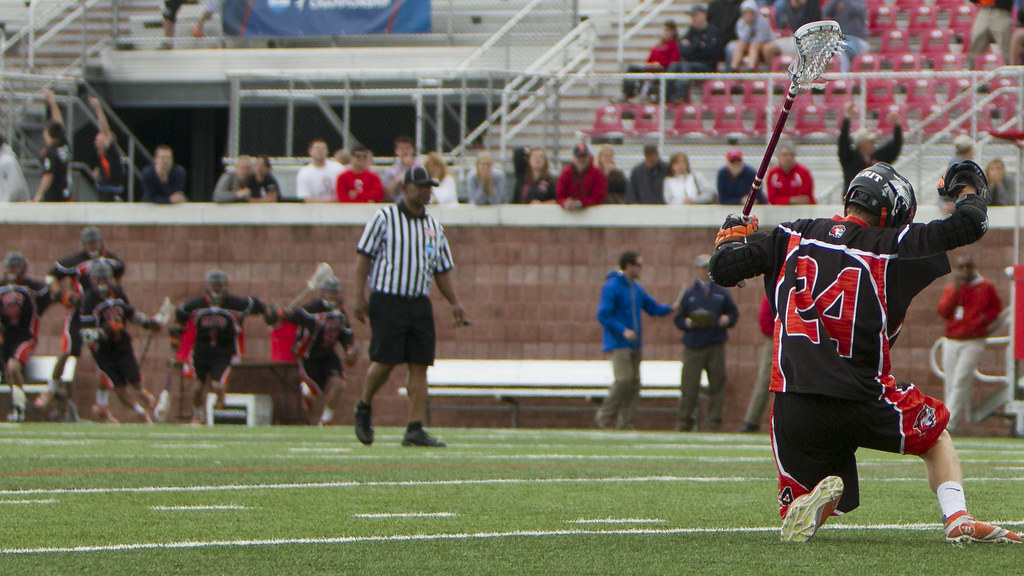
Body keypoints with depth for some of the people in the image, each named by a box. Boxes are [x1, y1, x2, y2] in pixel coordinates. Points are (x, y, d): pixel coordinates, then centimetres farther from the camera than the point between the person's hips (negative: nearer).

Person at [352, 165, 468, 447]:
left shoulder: (434, 227, 16)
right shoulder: (385, 218, -1)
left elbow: (442, 270, 21)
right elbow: (363, 256, -3)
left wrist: (454, 303, 9)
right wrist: (359, 297, -10)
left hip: (420, 304, 5)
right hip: (388, 300, -5)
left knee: (419, 366, -3)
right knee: (385, 360, -10)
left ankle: (415, 429, -3)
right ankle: (364, 407, 18)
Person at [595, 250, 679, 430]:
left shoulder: (636, 288, 14)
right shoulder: (612, 287, -11)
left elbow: (653, 308, 20)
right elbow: (603, 315, -17)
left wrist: (671, 307, 1)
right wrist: (623, 330, -25)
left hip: (635, 345, 8)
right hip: (617, 344, -8)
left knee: (634, 382, 3)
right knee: (624, 380, -18)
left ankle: (625, 424, 5)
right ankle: (604, 418, -6)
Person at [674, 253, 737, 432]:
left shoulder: (722, 293, 14)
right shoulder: (688, 294, 9)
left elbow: (734, 313, 17)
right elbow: (678, 318, 9)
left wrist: (727, 319, -5)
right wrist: (687, 323, -12)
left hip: (716, 345, 2)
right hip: (694, 346, -2)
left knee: (717, 384, 0)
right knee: (689, 385, -5)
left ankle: (713, 422, 5)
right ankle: (684, 422, 3)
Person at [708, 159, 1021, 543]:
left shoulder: (792, 237, 8)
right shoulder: (891, 246, 0)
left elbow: (723, 270, 10)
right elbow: (971, 224, 4)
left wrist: (732, 236, 33)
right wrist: (968, 188, 27)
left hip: (795, 407, 2)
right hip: (863, 401, -2)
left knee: (795, 522, 13)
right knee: (935, 433, 28)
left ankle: (819, 498, -22)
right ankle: (958, 520, 7)